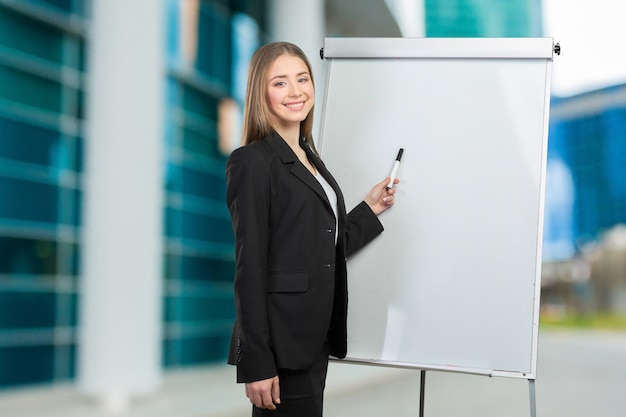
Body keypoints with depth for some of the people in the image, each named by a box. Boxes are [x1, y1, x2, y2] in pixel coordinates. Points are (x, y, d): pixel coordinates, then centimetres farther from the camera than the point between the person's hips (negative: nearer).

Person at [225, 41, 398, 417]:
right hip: (279, 348, -8)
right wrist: (257, 365, -18)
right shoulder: (253, 162, -11)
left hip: (314, 341, 8)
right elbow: (250, 267, -16)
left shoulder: (309, 158, 14)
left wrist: (371, 208, 16)